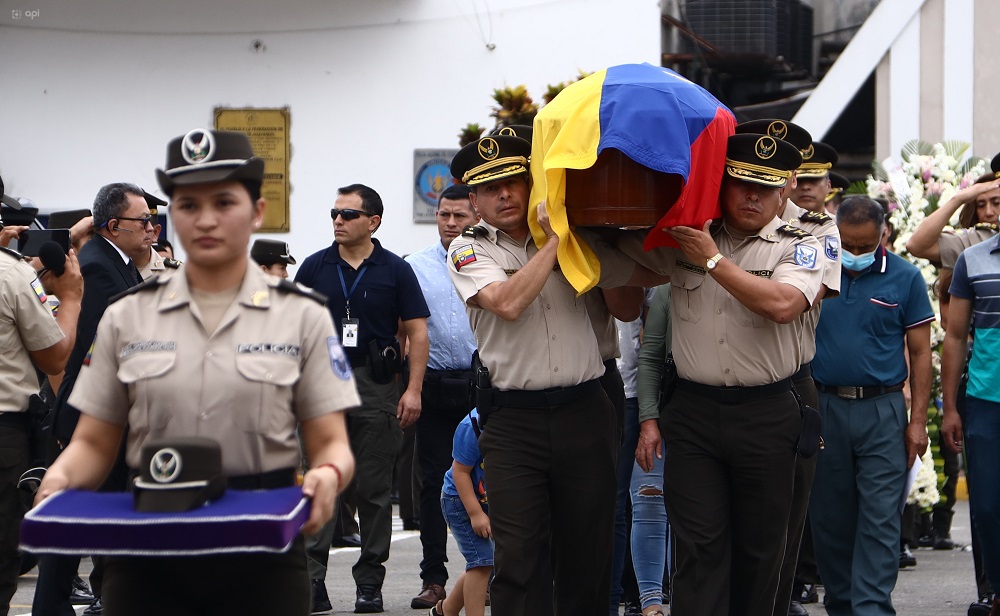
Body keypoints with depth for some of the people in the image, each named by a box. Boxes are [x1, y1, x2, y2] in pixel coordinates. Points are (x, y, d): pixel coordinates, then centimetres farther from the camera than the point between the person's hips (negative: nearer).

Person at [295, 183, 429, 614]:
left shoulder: (395, 271, 3)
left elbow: (417, 332, 2)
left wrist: (413, 390, -6)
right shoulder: (314, 267, 7)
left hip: (376, 385, -1)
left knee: (374, 489, 4)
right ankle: (312, 577, -4)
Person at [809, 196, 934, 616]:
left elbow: (920, 352, 4)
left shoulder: (905, 278, 1)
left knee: (880, 518, -7)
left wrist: (918, 420, -2)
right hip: (823, 406, 2)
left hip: (882, 410, -2)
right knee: (829, 516, 8)